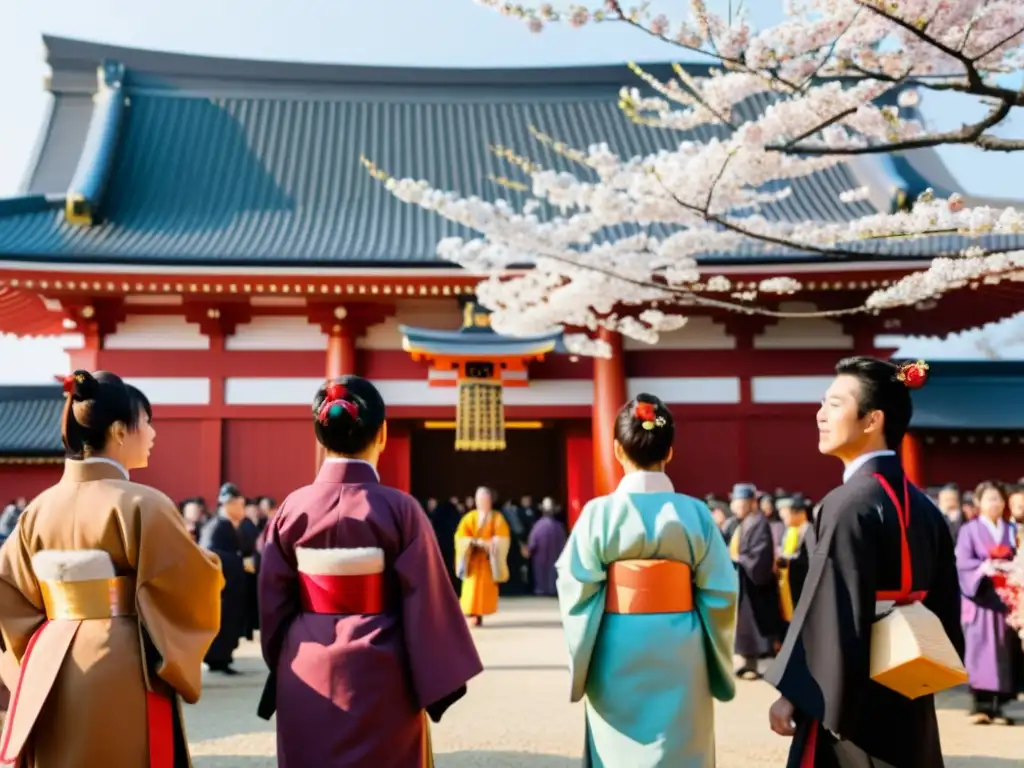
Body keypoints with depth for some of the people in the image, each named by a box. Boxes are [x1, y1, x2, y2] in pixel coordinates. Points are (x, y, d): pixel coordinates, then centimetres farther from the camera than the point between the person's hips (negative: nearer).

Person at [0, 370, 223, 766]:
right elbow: (195, 584, -12)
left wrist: (38, 648, 18)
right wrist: (209, 565, 9)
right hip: (122, 677, -6)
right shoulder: (141, 504, -15)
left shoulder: (41, 507, 5)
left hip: (50, 675, 6)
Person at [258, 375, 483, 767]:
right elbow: (426, 602, -10)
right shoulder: (399, 508, -12)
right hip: (379, 680, -3)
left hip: (306, 677, 3)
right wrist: (439, 684, -1)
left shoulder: (292, 508, -3)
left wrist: (281, 668, 16)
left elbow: (273, 603, 3)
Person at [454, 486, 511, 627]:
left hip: (489, 558, 0)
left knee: (486, 587, -3)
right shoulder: (469, 517, 7)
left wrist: (490, 544, -20)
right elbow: (461, 536, -3)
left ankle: (480, 613, 1)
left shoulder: (497, 518, 4)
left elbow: (502, 539, -4)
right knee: (472, 586, -8)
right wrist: (475, 542, -17)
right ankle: (474, 614, -6)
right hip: (473, 558, 1)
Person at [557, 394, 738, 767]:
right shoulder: (694, 512, -5)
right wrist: (713, 654, 13)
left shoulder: (599, 512, -9)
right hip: (679, 653, 1)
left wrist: (582, 658, 8)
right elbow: (720, 593, -2)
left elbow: (577, 592, -8)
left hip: (617, 653, -1)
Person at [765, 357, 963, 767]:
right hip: (908, 702, 8)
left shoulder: (849, 505, -19)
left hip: (849, 703, -8)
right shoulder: (925, 509, 6)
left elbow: (829, 614, -21)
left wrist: (792, 693, -13)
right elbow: (943, 612, 11)